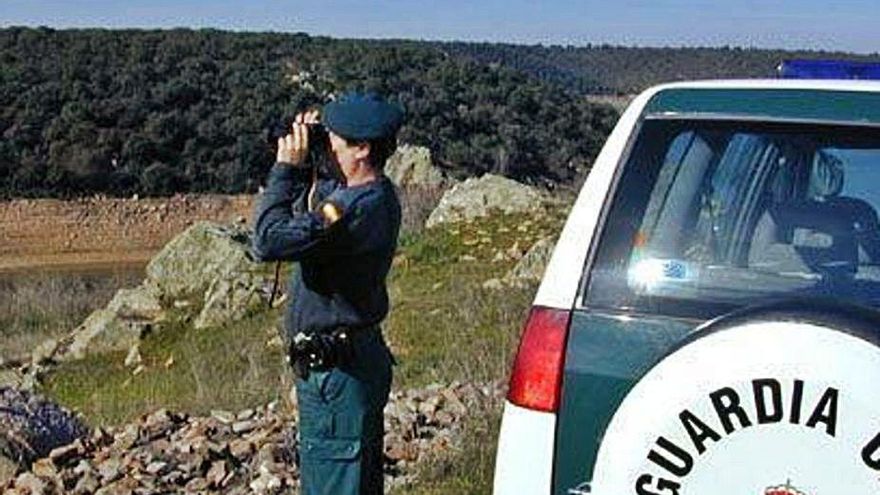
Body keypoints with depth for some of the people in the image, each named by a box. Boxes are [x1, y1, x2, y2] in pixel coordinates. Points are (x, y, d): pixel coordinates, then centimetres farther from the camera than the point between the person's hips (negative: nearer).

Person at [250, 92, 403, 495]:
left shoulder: (359, 207, -25)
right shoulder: (370, 195, 8)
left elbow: (268, 241, -28)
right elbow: (303, 206, 21)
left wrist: (286, 167, -17)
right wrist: (304, 163, 3)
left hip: (336, 371, -11)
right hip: (357, 358, 11)